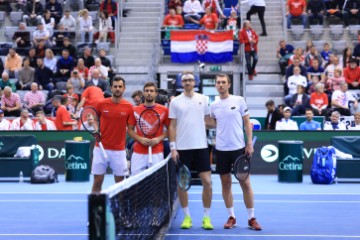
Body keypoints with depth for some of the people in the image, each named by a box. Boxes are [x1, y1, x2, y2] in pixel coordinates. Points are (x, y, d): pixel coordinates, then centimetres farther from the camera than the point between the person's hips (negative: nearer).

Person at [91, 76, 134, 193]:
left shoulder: (128, 107, -2)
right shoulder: (101, 104, -1)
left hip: (119, 150, 0)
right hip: (101, 148, 0)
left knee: (120, 182, 5)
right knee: (97, 181, 3)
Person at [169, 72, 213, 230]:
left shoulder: (202, 99, 7)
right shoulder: (175, 101, 3)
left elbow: (209, 120, 14)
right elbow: (172, 126, 2)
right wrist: (173, 147, -4)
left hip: (201, 147, 1)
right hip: (182, 148, -1)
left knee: (207, 182, -3)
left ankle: (206, 217, 8)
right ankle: (187, 217, 15)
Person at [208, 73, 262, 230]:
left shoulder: (239, 100, 0)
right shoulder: (214, 105, 7)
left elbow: (247, 123, 1)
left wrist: (250, 143, -6)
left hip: (239, 148, -2)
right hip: (221, 149, 3)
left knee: (245, 183, -1)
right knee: (225, 183, 6)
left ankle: (251, 218, 7)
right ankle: (231, 217, 16)